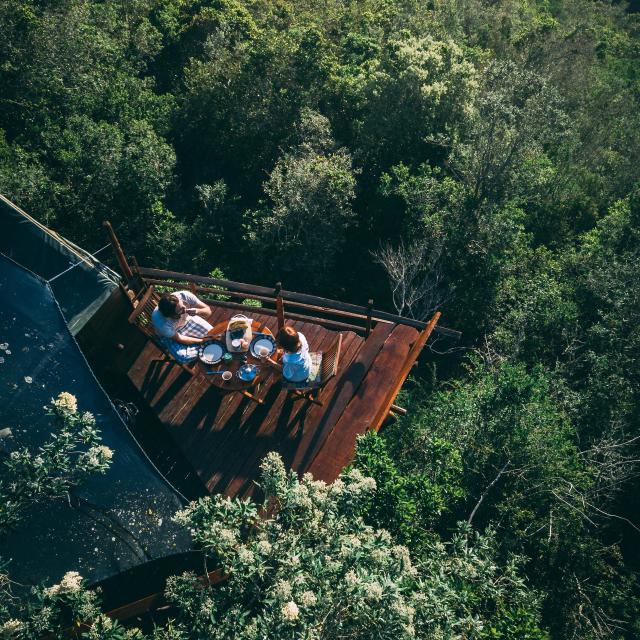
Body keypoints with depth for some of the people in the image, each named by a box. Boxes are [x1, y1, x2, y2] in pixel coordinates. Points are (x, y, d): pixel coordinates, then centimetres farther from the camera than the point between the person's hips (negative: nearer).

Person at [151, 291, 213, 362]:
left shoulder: (185, 295, -34)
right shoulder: (160, 322, -38)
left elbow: (208, 311, -23)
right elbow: (178, 339, -22)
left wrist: (198, 311, -45)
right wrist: (201, 341, -20)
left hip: (187, 320, 3)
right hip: (170, 335, -3)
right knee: (184, 357, -23)